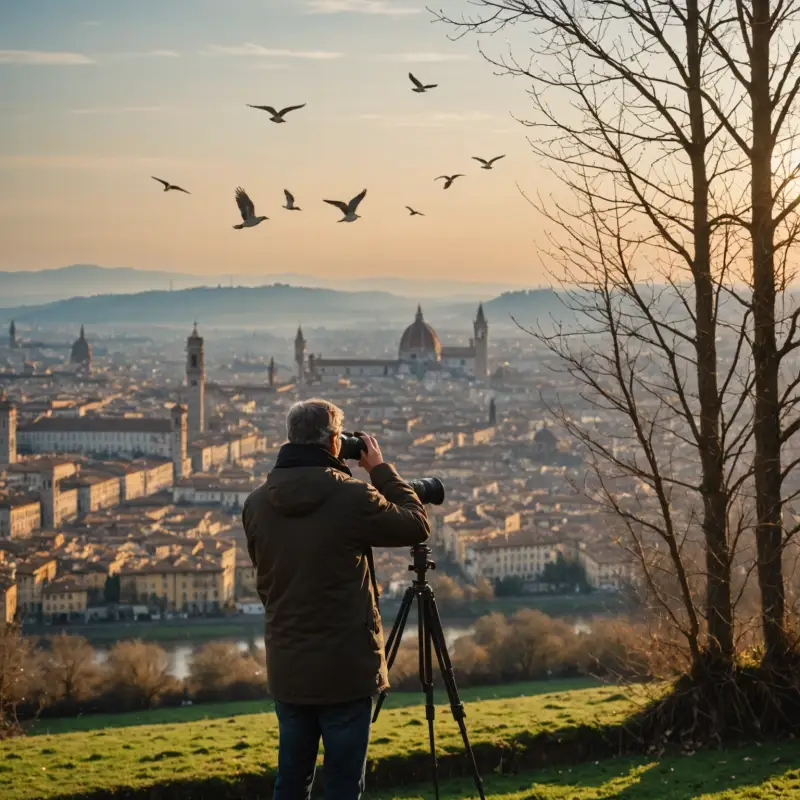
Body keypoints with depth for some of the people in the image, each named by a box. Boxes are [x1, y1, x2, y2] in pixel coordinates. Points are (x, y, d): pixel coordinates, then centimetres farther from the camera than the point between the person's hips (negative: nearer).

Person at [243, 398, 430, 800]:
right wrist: (380, 469, 7)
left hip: (286, 667, 5)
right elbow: (416, 526, 0)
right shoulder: (351, 497, -15)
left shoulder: (257, 503, 0)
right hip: (344, 667, -5)